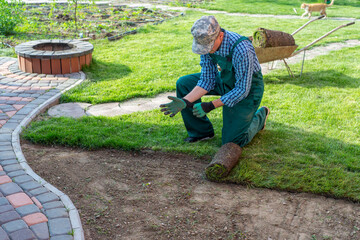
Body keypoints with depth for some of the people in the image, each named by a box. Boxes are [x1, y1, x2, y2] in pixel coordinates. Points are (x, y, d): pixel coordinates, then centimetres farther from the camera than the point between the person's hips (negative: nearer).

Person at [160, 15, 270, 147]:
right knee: (183, 84, -7)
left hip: (247, 88, -6)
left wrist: (211, 106, -31)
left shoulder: (242, 49, -38)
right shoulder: (207, 42, -17)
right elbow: (207, 81, -11)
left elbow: (242, 90, -30)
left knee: (233, 142, -6)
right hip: (225, 80, 6)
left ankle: (260, 116, 22)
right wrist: (185, 102, -24)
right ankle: (201, 131, 6)